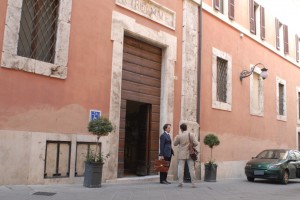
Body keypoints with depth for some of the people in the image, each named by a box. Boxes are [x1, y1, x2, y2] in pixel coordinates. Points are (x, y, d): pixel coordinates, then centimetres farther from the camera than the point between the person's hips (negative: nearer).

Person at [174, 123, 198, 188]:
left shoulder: (179, 136, -6)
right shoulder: (191, 135, -3)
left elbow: (175, 144, 6)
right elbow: (196, 143, -9)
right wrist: (191, 145, 10)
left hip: (182, 155, -1)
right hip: (190, 154, 1)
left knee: (180, 168, 3)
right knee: (192, 169, 4)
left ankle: (180, 183, -1)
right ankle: (193, 183, 3)